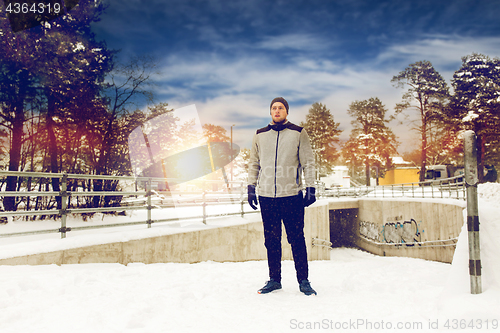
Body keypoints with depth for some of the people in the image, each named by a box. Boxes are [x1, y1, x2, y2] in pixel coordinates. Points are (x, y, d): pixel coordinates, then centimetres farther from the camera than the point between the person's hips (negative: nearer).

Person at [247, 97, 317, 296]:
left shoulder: (298, 133, 5)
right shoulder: (260, 135, 12)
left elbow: (308, 162, 4)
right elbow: (254, 163, 16)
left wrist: (310, 188, -3)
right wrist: (251, 187, 9)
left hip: (292, 196, -2)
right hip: (266, 197, 3)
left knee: (296, 239, 0)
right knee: (271, 240, 8)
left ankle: (303, 281, 12)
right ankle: (274, 280, 20)